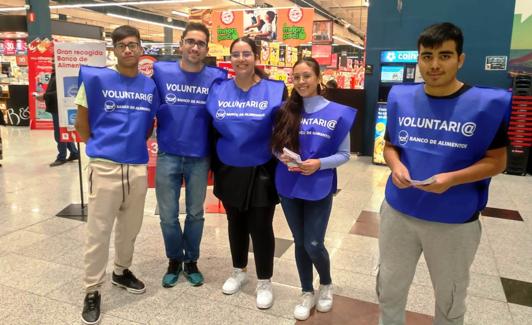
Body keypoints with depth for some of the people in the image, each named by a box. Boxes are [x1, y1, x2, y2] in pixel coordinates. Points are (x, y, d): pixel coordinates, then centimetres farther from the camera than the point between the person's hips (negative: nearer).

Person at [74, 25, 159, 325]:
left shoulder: (150, 85, 7)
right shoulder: (96, 78, -3)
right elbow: (82, 123, 3)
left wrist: (136, 143, 11)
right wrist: (100, 145, 5)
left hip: (138, 166, 4)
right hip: (105, 166, -4)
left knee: (131, 226, 16)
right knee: (98, 231, 2)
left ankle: (122, 271, 37)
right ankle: (92, 290, 16)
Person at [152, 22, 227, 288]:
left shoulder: (217, 77, -5)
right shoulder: (160, 72, -4)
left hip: (200, 158, 0)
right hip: (168, 156, 0)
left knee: (195, 214, 15)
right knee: (168, 216, 10)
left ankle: (191, 261, 35)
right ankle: (174, 260, 35)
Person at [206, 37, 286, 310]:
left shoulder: (274, 90, -8)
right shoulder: (218, 90, 1)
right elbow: (212, 130, 7)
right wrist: (215, 166, 7)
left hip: (261, 172, -3)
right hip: (229, 171, 3)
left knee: (260, 227, 4)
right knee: (235, 223, 17)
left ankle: (265, 282, 24)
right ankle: (239, 272, 38)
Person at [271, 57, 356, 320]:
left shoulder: (337, 113, -5)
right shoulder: (286, 111, 2)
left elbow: (343, 154, -2)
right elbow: (275, 146, 7)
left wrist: (319, 163, -18)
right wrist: (284, 158, -14)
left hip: (319, 188, -2)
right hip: (288, 186, 3)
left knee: (313, 244, 1)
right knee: (300, 242, 13)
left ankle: (326, 284, 33)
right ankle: (307, 293, 32)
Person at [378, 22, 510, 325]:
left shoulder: (487, 103, -12)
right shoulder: (401, 97, -1)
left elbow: (496, 161, -7)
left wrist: (452, 178, -24)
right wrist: (396, 165, -14)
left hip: (455, 221, -2)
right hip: (398, 212, 3)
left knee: (450, 298, 20)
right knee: (389, 289, 20)